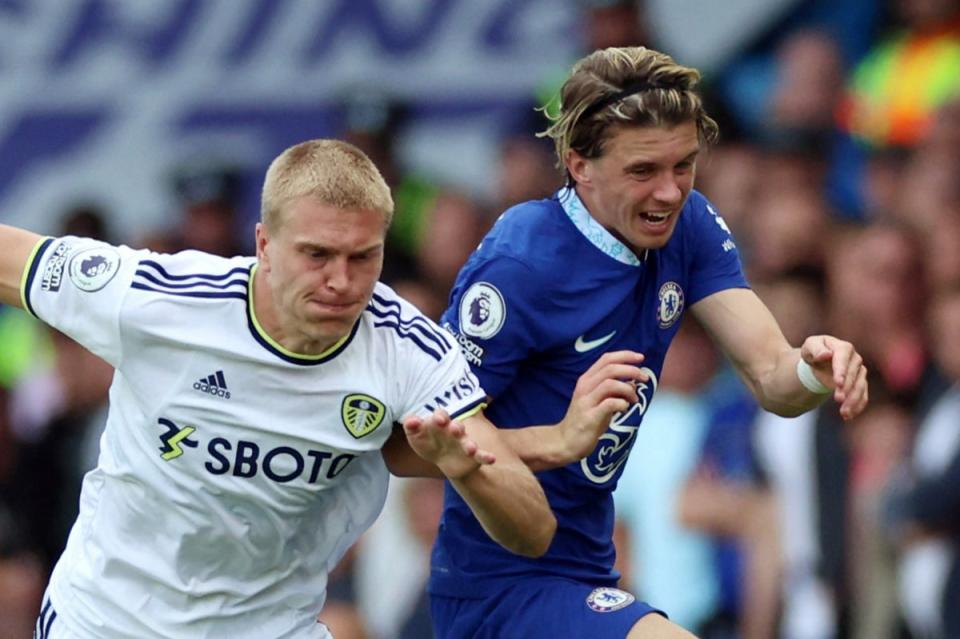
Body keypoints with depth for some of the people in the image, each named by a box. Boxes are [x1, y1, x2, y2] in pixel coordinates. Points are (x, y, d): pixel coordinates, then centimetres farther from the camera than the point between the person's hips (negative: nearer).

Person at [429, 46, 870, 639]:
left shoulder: (687, 225, 0)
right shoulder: (518, 267, -23)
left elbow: (771, 379, -8)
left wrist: (813, 371, -32)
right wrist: (563, 440, -37)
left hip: (588, 571, 8)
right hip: (501, 585, -8)